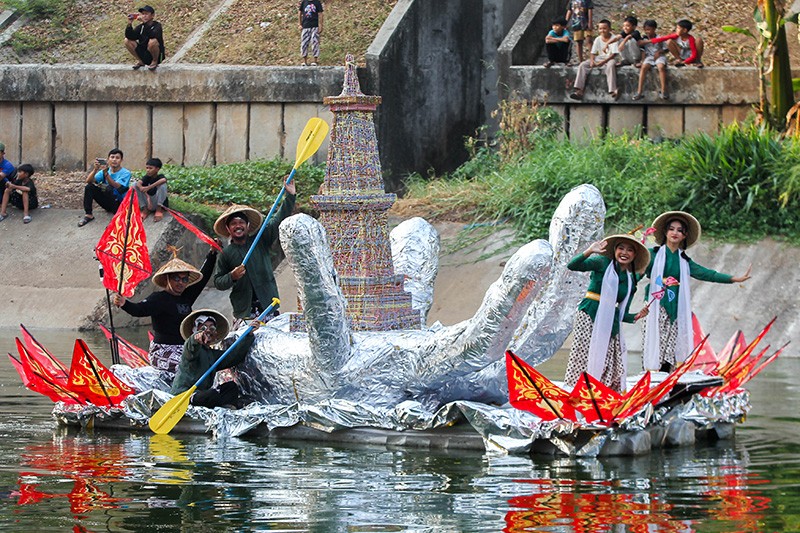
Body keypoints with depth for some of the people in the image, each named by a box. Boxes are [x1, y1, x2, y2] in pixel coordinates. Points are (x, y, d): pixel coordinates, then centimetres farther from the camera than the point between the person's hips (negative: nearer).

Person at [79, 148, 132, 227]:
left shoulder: (126, 173, -13)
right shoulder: (105, 170, 2)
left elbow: (116, 186, -30)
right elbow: (88, 181, -9)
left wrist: (106, 173, -42)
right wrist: (95, 169, -27)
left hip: (119, 203, -5)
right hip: (107, 202, 5)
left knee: (110, 189, -33)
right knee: (89, 187, -11)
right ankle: (88, 215, -8)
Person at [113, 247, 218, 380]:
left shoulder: (186, 297, 13)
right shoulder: (159, 299, -9)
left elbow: (203, 278, 24)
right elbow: (139, 310, -24)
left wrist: (212, 253, 25)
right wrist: (124, 304, -44)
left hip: (184, 349, 8)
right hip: (164, 352, -8)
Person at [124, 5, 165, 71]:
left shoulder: (157, 26, -11)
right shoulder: (141, 27, 3)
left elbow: (153, 35, -34)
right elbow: (130, 36, -9)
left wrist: (144, 22, -38)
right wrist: (129, 24, -23)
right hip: (143, 55, 5)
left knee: (152, 41, -36)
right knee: (127, 41, -8)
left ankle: (155, 62, -8)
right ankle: (140, 61, 7)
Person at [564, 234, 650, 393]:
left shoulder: (631, 281, 17)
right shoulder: (602, 264, 4)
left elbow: (622, 314, 18)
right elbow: (572, 266, -11)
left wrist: (637, 316, -3)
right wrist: (589, 252, -28)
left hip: (610, 324, 5)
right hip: (590, 318, -5)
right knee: (584, 359, -14)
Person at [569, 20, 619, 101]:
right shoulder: (598, 40, 6)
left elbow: (614, 54, -16)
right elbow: (593, 53, 6)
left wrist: (603, 62, -25)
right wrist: (592, 60, -16)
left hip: (609, 59, -5)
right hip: (599, 59, 6)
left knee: (611, 65, -41)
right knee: (582, 66, -12)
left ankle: (613, 91, -46)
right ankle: (579, 91, -20)